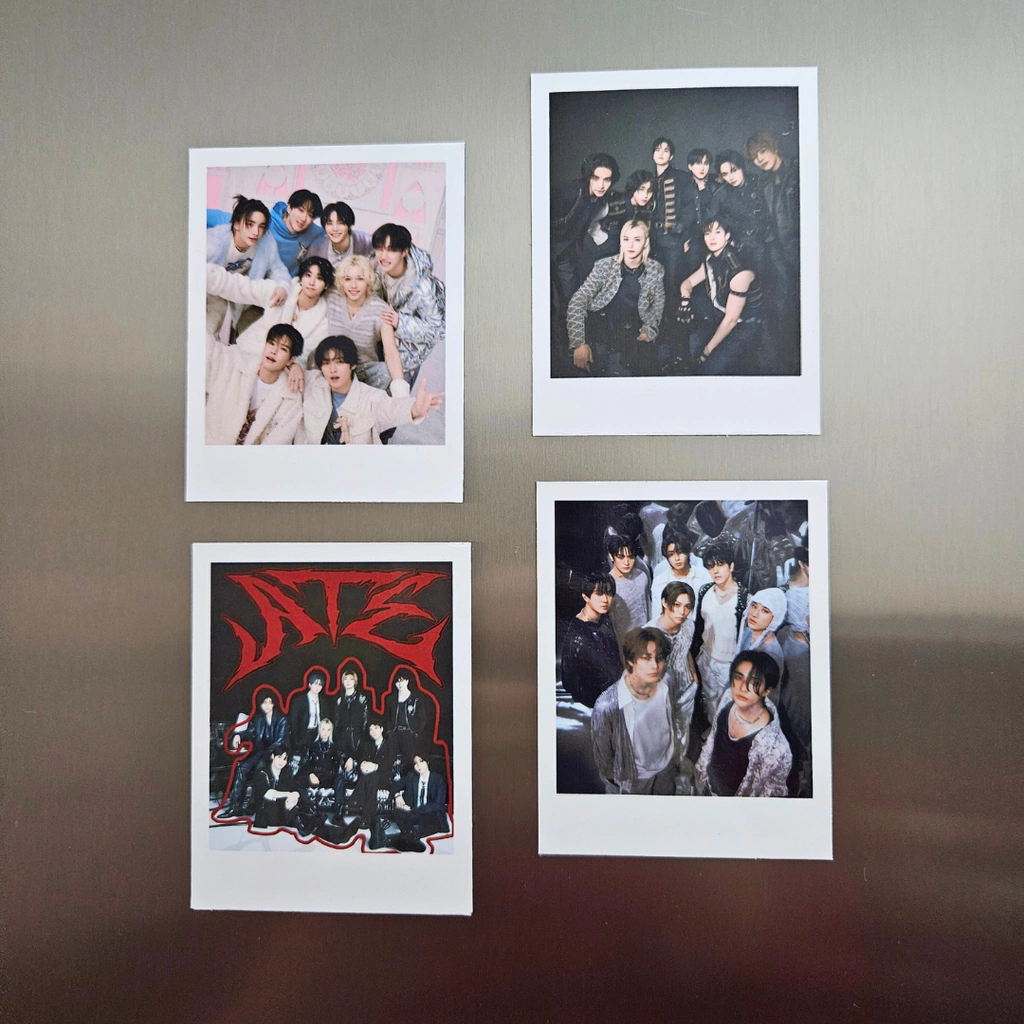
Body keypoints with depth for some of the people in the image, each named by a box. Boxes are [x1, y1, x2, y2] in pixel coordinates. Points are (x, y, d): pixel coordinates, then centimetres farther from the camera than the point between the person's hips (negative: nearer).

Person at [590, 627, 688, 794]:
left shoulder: (668, 688, -23)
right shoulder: (607, 705, -36)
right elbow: (603, 754, -18)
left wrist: (680, 756, 11)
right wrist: (614, 783, -4)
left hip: (667, 769, 4)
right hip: (633, 780, -3)